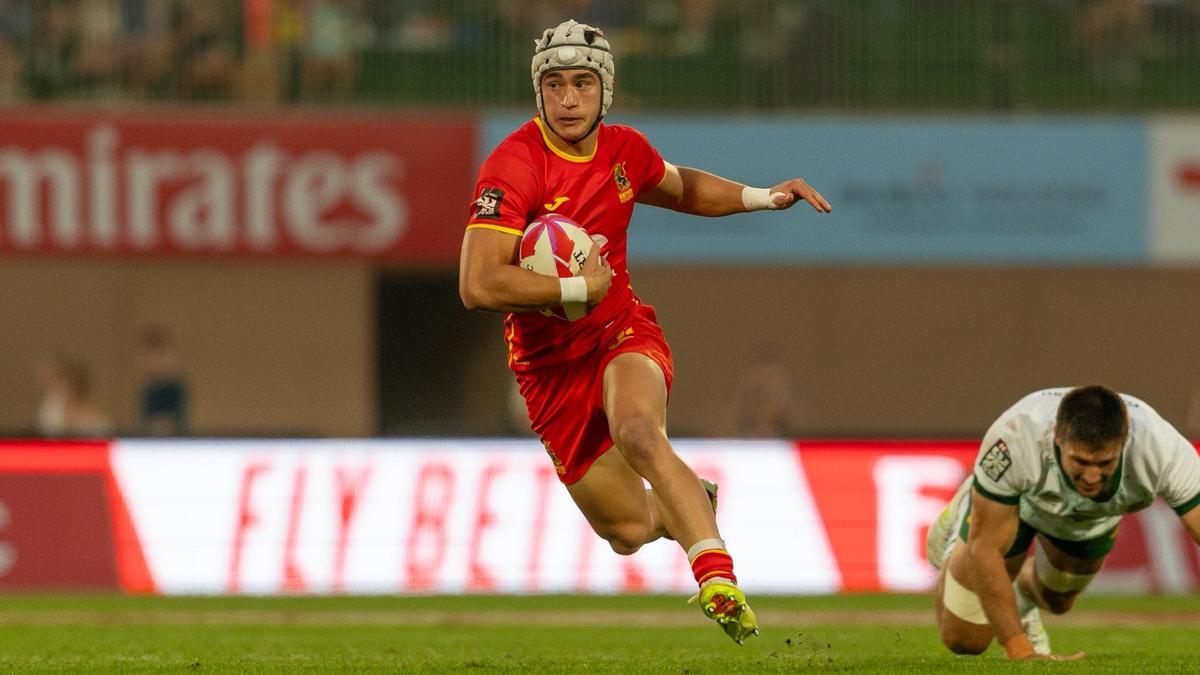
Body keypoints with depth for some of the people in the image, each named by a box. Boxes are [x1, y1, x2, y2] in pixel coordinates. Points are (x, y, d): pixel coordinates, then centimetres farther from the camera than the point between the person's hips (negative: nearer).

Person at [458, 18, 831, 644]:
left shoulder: (624, 149, 0)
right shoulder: (513, 166, -19)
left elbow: (683, 189, 25)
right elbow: (478, 285, -28)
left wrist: (764, 196, 10)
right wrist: (579, 287, -21)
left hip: (623, 333, 2)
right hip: (549, 366, -2)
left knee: (639, 435, -34)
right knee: (629, 535, 2)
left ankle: (718, 577, -42)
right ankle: (688, 506, 38)